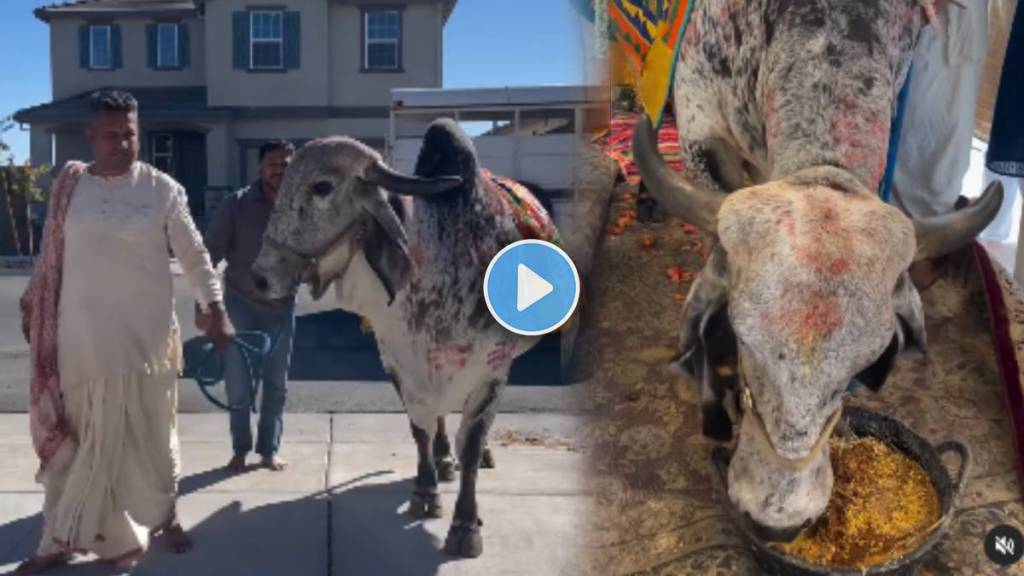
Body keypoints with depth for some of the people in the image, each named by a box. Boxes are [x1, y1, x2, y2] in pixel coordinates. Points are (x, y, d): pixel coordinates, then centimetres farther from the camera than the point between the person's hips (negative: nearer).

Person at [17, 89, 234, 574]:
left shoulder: (162, 189, -5)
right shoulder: (68, 187, 3)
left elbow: (195, 256, -5)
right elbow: (52, 256, 11)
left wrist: (216, 312, -13)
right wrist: (31, 304, 15)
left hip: (145, 336, -2)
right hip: (81, 338, 2)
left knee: (151, 431, 11)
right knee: (74, 437, 10)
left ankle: (165, 515, 32)